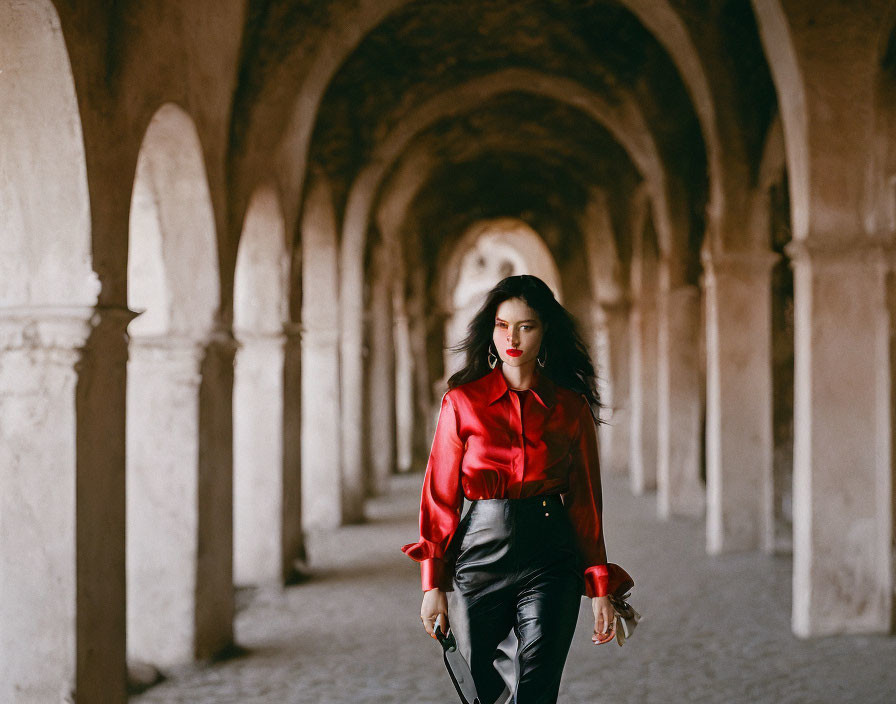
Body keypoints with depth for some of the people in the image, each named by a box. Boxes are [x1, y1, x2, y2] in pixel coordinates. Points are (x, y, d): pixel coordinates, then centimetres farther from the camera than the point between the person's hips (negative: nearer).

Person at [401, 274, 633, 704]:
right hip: (480, 556, 0)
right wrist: (433, 584, -3)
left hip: (551, 561, 0)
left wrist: (600, 588, 3)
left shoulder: (570, 406, 2)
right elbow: (441, 497, 0)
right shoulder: (462, 402, -1)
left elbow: (586, 502, 6)